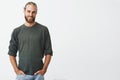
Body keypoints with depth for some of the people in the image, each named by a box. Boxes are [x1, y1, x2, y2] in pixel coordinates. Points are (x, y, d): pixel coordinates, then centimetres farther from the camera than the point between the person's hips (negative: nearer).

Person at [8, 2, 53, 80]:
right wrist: (16, 70, -3)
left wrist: (44, 69, -7)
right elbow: (12, 53, 6)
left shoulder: (43, 30, 0)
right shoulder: (17, 31, 5)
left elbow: (48, 52, 1)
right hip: (22, 74, 1)